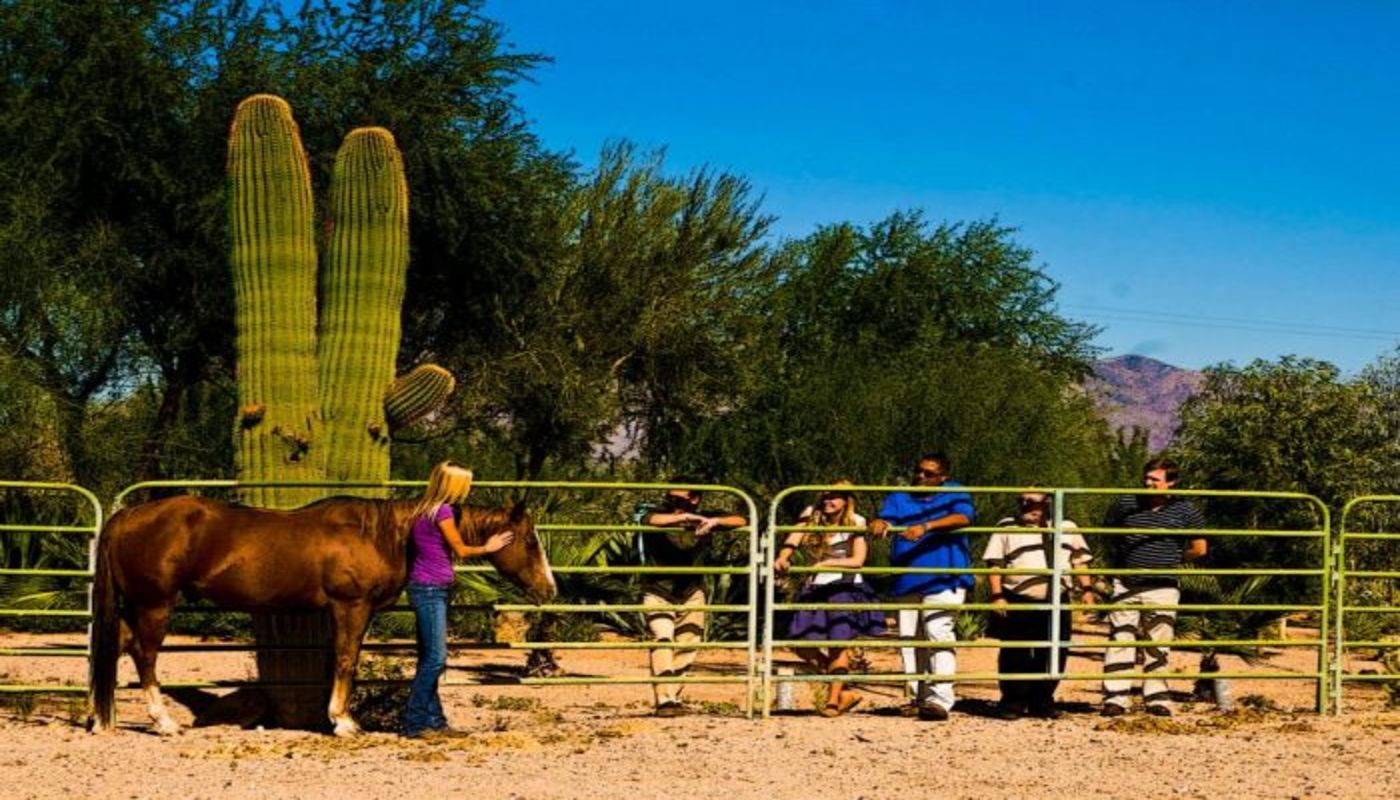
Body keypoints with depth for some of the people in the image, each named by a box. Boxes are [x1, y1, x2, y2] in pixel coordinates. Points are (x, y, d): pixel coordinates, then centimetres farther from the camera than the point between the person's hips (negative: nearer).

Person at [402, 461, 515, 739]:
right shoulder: (443, 512, -14)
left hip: (427, 590, 10)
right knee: (435, 658, -8)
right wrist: (487, 548, 9)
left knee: (431, 658, 11)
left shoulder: (425, 510, 13)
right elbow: (460, 550, -7)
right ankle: (414, 723, -6)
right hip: (430, 590, -10)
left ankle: (433, 720, 15)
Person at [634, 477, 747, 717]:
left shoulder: (704, 519, -7)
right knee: (662, 640, -20)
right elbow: (649, 519, -41)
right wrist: (686, 518, -46)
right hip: (658, 592, -4)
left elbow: (741, 521, -15)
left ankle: (673, 697, 21)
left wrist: (715, 521, -33)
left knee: (686, 646, 7)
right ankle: (664, 700, -25)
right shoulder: (658, 513, -16)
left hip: (691, 593, 4)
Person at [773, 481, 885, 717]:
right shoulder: (811, 516, 6)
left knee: (839, 644, -11)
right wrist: (782, 557, -31)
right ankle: (846, 693, 10)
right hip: (814, 588, 4)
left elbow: (858, 561, -7)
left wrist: (826, 563, -18)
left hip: (844, 586, -4)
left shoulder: (854, 524, -1)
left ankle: (833, 699, 1)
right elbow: (792, 539, -11)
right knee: (803, 645, -3)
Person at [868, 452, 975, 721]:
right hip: (907, 582, 5)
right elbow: (885, 518, 2)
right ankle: (919, 697, 15)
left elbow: (962, 518, -13)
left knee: (938, 634, -17)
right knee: (909, 640, 6)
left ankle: (940, 699, -21)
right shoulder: (900, 498, 20)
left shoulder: (955, 495, 8)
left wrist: (926, 527, -27)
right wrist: (879, 524, -25)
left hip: (944, 579, -5)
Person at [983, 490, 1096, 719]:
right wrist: (997, 596, -9)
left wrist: (1087, 589, 7)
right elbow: (994, 565, 0)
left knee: (1054, 655, 4)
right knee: (1016, 656, -3)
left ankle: (1042, 702, 15)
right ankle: (1012, 702, 6)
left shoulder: (1067, 528, 14)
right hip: (1017, 604, -3)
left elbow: (1079, 561, 18)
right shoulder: (1006, 528, 5)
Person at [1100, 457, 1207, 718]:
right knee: (1119, 641, -1)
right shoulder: (1126, 504, 3)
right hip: (1126, 586, 2)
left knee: (1157, 647, 4)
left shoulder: (1186, 512, -2)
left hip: (1162, 588, -2)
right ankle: (1115, 697, 1)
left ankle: (1157, 698, 12)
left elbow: (1199, 549, 7)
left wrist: (1173, 560, 11)